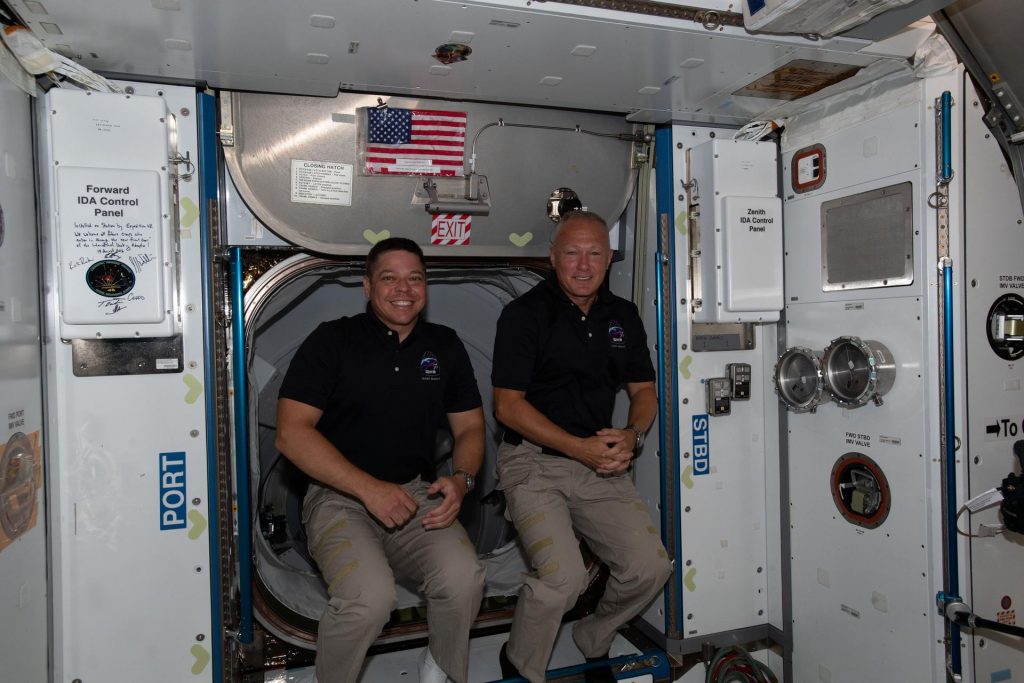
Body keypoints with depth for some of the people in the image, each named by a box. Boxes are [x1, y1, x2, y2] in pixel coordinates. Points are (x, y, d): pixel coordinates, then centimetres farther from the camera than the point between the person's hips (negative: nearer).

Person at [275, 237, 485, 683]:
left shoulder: (445, 346, 11)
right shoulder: (332, 341, -3)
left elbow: (470, 428, 14)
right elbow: (291, 433, -10)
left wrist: (461, 479, -8)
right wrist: (369, 488, -18)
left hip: (417, 494, 3)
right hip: (340, 497, -3)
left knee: (464, 579, -24)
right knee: (369, 596, -30)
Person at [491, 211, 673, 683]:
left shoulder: (623, 316, 10)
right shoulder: (525, 313, -7)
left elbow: (644, 391, 15)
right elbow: (507, 405, -12)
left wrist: (632, 435, -8)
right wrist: (580, 448, -19)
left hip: (602, 467, 5)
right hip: (533, 462, -5)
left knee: (650, 568, -5)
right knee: (564, 577, -22)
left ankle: (592, 643, 26)